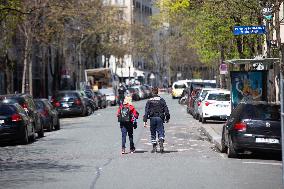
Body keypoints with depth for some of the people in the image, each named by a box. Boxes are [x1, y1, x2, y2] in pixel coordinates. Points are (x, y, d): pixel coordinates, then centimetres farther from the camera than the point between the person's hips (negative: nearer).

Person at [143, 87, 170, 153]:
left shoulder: (149, 101, 1)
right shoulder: (161, 100, 3)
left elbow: (146, 111, -3)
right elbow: (166, 109, 2)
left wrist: (145, 120, -4)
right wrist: (167, 117, 11)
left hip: (152, 118, 0)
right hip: (160, 118, 0)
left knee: (153, 133, 11)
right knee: (161, 132, 1)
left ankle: (154, 147, 12)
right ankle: (161, 144, -22)